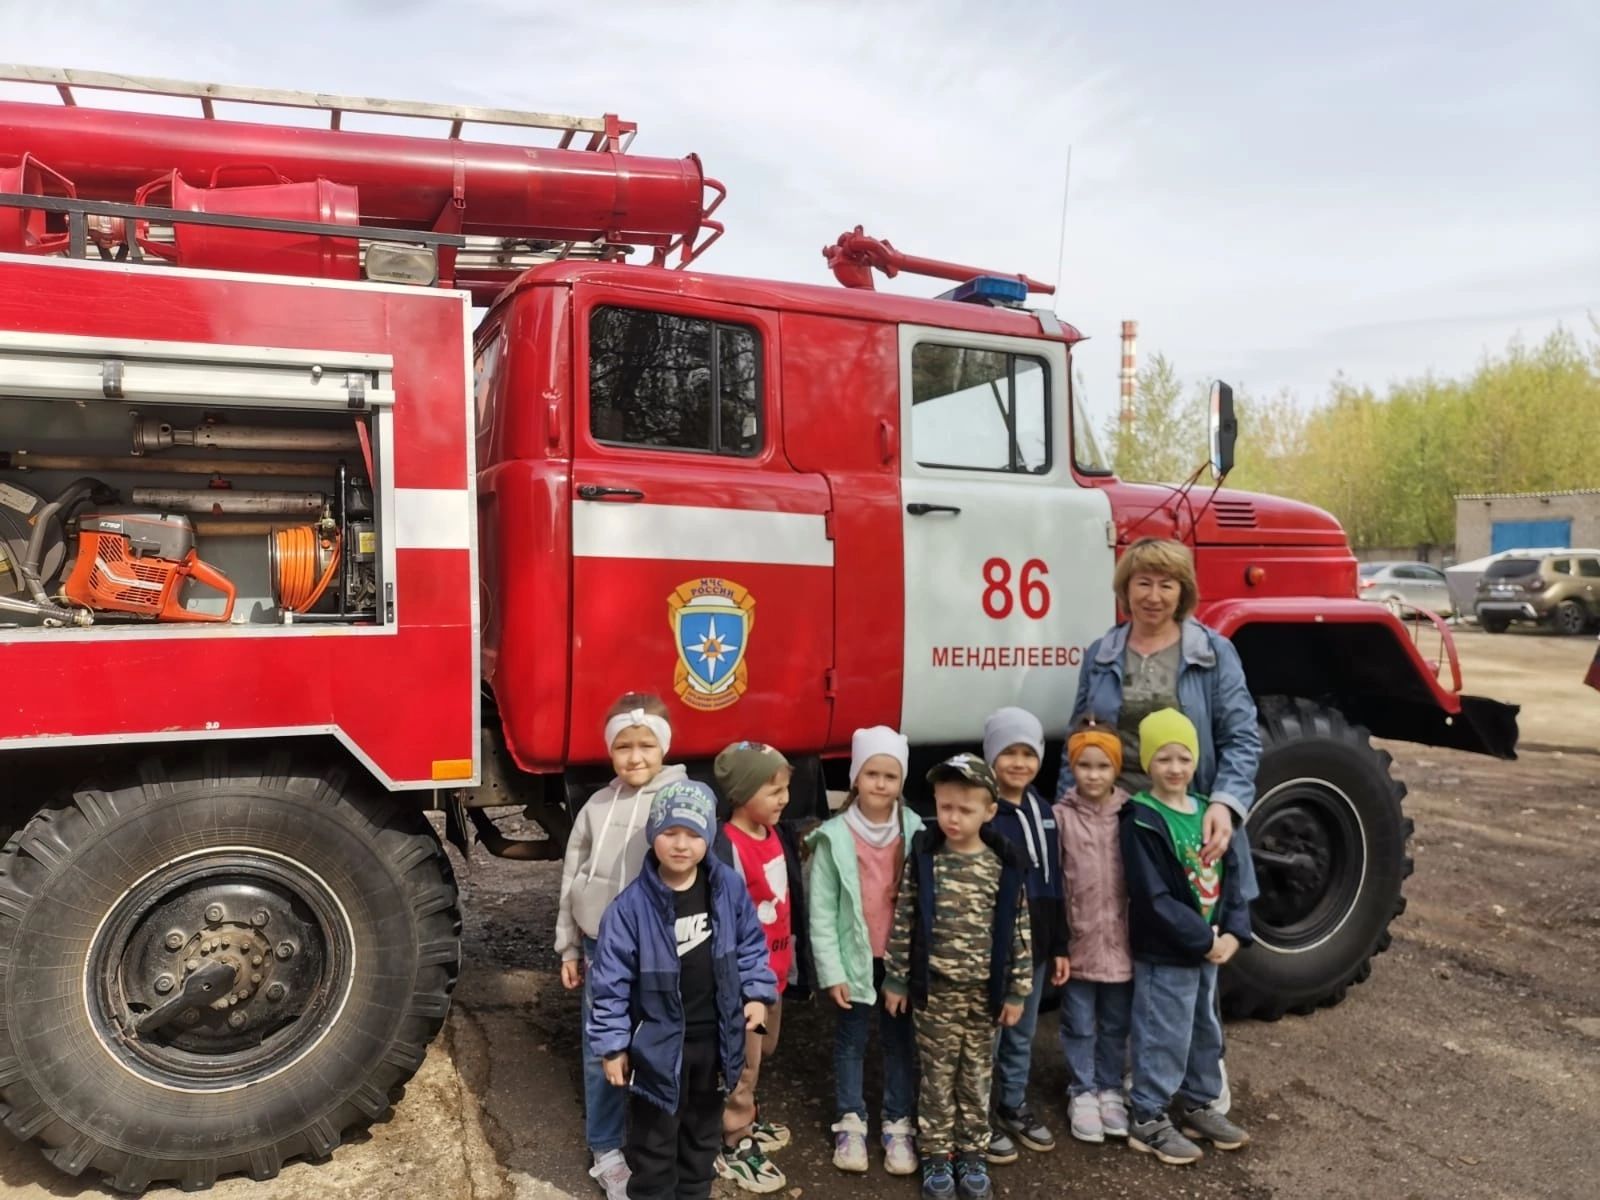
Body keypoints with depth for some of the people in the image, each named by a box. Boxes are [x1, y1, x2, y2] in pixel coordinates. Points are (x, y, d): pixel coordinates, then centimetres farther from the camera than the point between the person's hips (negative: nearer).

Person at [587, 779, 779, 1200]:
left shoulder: (729, 888, -10)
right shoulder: (632, 904, -20)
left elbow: (751, 943, 6)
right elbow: (611, 980, -13)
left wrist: (757, 992, -3)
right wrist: (613, 1045, -9)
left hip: (714, 1038, 4)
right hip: (658, 1043, -4)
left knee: (704, 1131, 23)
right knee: (654, 1139, 11)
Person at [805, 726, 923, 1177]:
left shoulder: (914, 831, -4)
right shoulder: (835, 836, -11)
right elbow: (821, 910, -8)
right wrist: (831, 970, -9)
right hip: (855, 957, -2)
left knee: (900, 1040, 13)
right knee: (851, 1041, 13)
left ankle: (899, 1126, 27)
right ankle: (850, 1124, 28)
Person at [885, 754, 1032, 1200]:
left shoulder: (1004, 866, -6)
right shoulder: (923, 858, -7)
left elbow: (1018, 932, -1)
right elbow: (903, 922, -2)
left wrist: (1016, 991, 0)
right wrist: (895, 980, 0)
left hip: (985, 991, 1)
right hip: (935, 988, -1)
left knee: (977, 1076, 13)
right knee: (938, 1075, 10)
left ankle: (972, 1155, 28)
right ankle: (937, 1156, 23)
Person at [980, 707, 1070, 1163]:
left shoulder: (1043, 812, 8)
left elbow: (1053, 886, 13)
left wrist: (1059, 946, 13)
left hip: (1034, 948, 7)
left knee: (1022, 1035, 20)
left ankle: (1015, 1107, 37)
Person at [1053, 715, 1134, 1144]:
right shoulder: (1061, 816, -8)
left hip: (1121, 940, 2)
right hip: (1078, 939, -2)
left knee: (1116, 1025, 17)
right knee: (1080, 1025, 10)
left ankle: (1110, 1090, 34)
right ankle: (1082, 1094, 27)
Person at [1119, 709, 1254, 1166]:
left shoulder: (1207, 811, 5)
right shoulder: (1141, 821, -18)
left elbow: (1230, 876, 6)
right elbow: (1154, 899, -22)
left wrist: (1233, 932, -7)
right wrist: (1205, 940, -20)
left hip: (1211, 947, 8)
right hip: (1164, 953, -7)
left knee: (1206, 1029, 20)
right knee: (1164, 1036, 2)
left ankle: (1198, 1106, 38)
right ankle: (1149, 1120, 17)